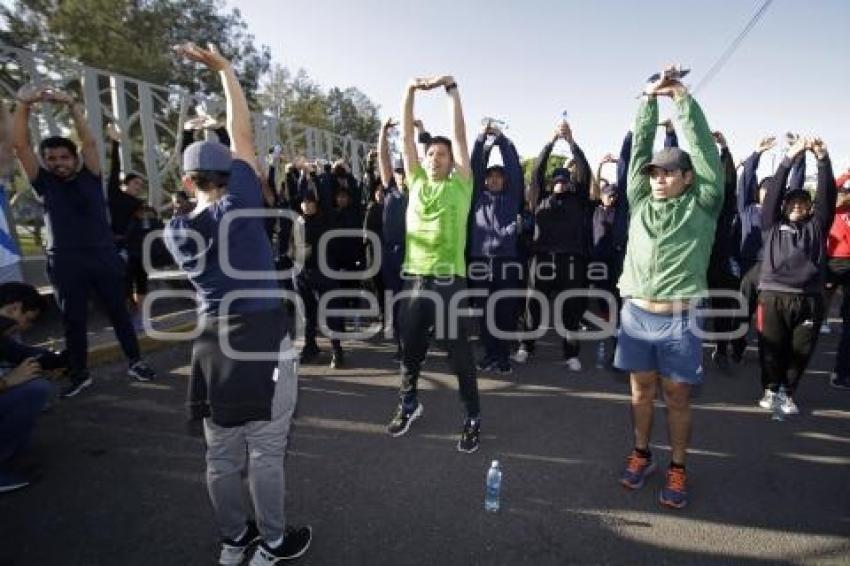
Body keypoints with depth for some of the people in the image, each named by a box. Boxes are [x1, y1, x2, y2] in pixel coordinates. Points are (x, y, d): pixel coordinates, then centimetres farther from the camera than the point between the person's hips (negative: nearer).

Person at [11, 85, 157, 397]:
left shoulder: (90, 177, 6)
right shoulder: (44, 183, 6)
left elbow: (89, 142, -5)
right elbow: (20, 145, -3)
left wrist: (72, 105, -14)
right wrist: (23, 104, -12)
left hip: (103, 256, 0)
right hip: (65, 263, 1)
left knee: (119, 312, 8)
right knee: (73, 320, 8)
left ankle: (135, 362, 18)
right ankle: (80, 374, 20)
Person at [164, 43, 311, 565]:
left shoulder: (178, 230, 6)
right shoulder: (239, 206, -5)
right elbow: (243, 136, 0)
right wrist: (225, 69, 10)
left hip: (213, 341, 5)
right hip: (263, 338, -5)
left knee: (222, 454, 14)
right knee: (266, 452, 6)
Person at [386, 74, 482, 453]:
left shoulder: (460, 185, 4)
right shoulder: (416, 181, 12)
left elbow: (459, 135, -1)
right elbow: (406, 136, 9)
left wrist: (451, 89, -2)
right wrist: (410, 91, 3)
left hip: (449, 281, -3)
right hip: (414, 279, 4)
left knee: (460, 353, 4)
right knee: (410, 348, 16)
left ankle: (473, 418, 21)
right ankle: (409, 404, 38)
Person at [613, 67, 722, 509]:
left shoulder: (701, 206, 2)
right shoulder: (641, 202, 9)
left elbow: (703, 150, -3)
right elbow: (640, 149, 8)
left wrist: (683, 98, -2)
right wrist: (649, 99, 3)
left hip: (679, 318, -2)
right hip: (636, 314, 3)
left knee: (677, 396, 8)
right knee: (642, 390, 14)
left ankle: (677, 468, 23)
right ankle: (641, 454, 31)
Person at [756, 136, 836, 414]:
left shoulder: (816, 226, 14)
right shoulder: (773, 224, 10)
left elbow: (828, 195, 2)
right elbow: (774, 192, 0)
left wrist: (823, 159, -11)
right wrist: (789, 158, -10)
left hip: (809, 299, 2)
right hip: (773, 296, -2)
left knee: (800, 351, 9)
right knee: (772, 348, 6)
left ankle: (787, 392, 27)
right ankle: (771, 389, 25)